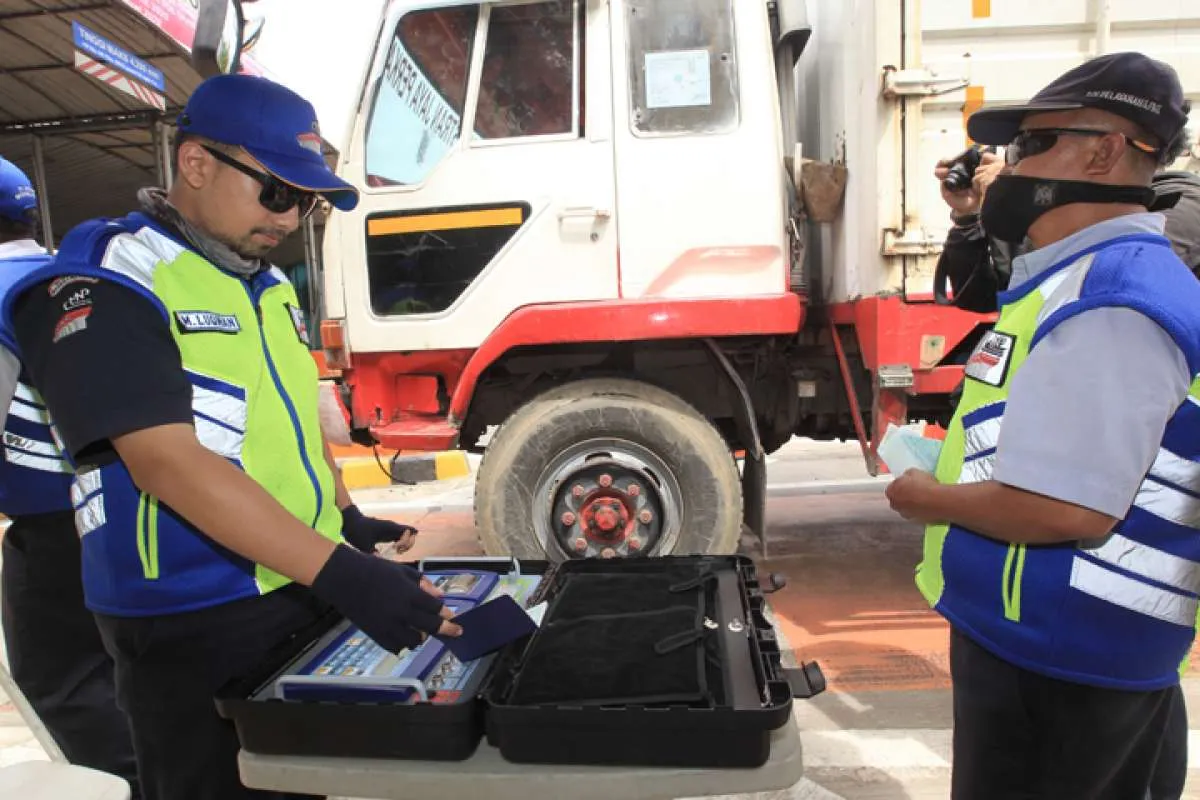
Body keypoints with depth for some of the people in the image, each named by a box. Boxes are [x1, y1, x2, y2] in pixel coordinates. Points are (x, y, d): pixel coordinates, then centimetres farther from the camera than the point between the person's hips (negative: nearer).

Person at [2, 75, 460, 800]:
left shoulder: (268, 285, 10)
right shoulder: (105, 287, -16)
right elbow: (166, 463, -26)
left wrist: (347, 521, 13)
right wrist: (339, 572, -31)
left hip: (307, 597, 8)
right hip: (195, 631, -7)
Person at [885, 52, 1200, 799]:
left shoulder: (1107, 301, -23)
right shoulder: (1099, 280, 12)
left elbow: (1065, 507, -30)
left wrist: (927, 497, -15)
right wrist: (949, 468, 9)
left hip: (1057, 658, -10)